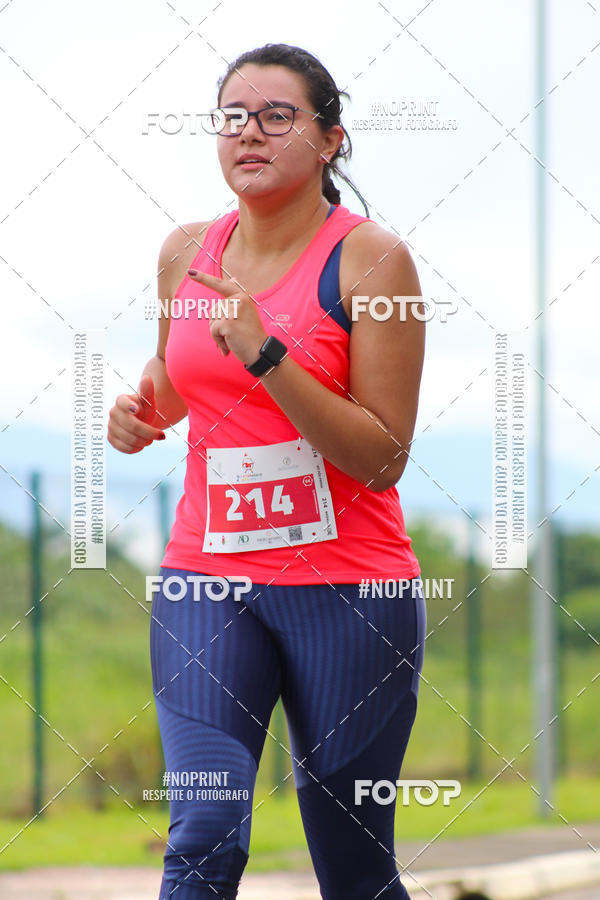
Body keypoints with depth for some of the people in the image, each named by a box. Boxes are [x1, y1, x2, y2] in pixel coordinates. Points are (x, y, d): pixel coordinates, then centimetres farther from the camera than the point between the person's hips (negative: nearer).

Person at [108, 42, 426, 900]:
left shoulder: (370, 260, -8)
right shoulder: (187, 252, 7)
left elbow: (382, 459, -13)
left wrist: (266, 354, -22)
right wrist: (142, 410, 5)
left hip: (349, 587, -3)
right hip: (207, 579, 3)